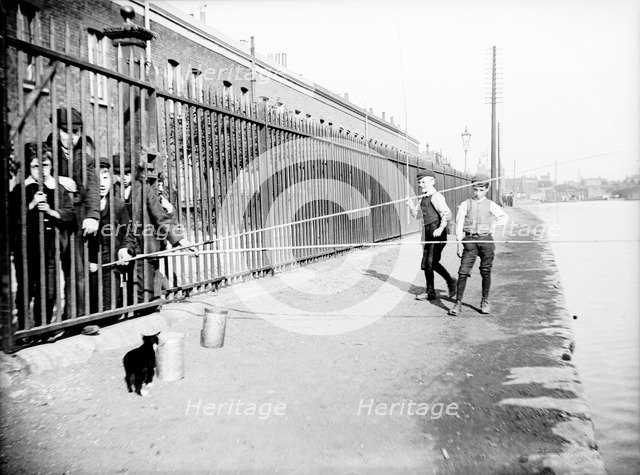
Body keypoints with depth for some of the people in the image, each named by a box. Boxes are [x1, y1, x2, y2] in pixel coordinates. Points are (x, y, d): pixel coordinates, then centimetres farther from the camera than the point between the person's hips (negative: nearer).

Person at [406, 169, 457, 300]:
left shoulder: (436, 197, -10)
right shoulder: (425, 198, 18)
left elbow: (447, 214, -20)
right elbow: (417, 215, 26)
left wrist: (440, 228, -31)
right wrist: (411, 206, 8)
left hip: (437, 234, -9)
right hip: (428, 234, 9)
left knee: (432, 262, -10)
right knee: (426, 264, 10)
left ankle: (451, 282, 8)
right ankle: (430, 292, 19)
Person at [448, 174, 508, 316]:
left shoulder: (491, 205, 9)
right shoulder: (465, 204, 5)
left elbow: (504, 217, 23)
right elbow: (459, 223, 2)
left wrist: (495, 224, 7)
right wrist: (459, 242, -4)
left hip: (486, 240, 1)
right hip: (469, 240, -1)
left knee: (486, 272, 4)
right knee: (463, 271, -7)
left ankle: (485, 302, 18)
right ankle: (458, 303, -3)